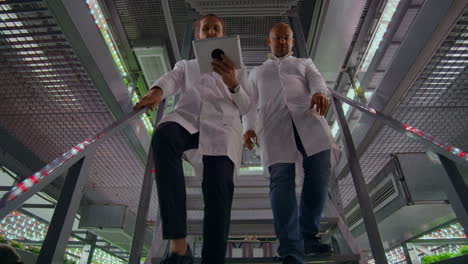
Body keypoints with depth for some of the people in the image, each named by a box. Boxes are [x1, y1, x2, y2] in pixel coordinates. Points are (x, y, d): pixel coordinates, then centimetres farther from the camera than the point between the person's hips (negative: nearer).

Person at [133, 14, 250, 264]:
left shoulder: (238, 71, 31)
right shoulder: (186, 65, 33)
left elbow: (245, 108, 17)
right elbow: (171, 79, 9)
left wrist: (232, 84, -5)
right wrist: (157, 91, -17)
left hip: (222, 124, 0)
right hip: (186, 117, 1)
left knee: (218, 186, -24)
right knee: (163, 135, -35)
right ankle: (178, 243, -37)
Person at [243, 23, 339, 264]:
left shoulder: (304, 63, 32)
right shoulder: (257, 72, 34)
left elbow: (317, 81, 10)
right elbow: (251, 103, 21)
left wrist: (320, 93, -17)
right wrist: (248, 127, 1)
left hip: (307, 115, 1)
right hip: (273, 122, -1)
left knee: (319, 173, -15)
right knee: (281, 179, -18)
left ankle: (308, 236, 2)